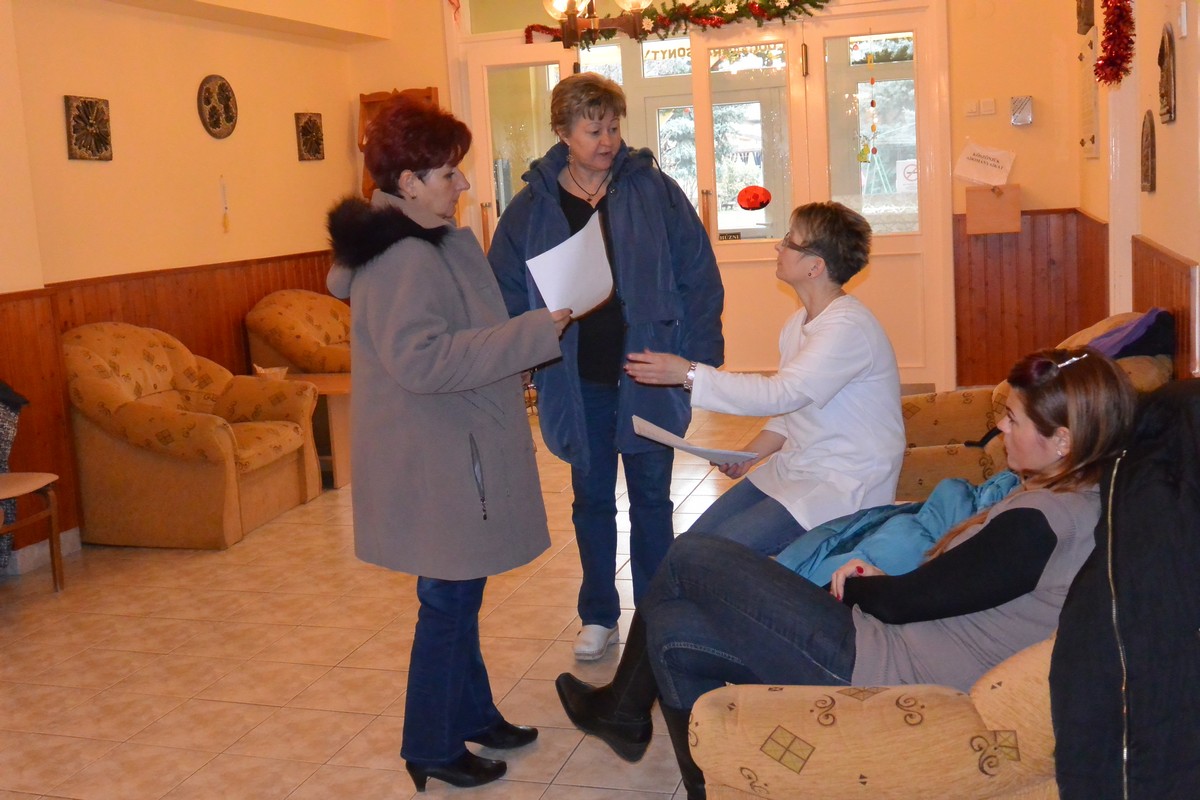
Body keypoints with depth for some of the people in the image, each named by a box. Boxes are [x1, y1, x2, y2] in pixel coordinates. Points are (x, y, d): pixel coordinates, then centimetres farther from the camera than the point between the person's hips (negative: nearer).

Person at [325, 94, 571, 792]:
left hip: (453, 452, 10)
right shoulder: (402, 259, -22)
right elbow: (421, 358, -31)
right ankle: (431, 747, 18)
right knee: (449, 599, 2)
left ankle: (472, 714, 35)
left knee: (460, 592, 20)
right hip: (434, 462, -10)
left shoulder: (426, 243, 12)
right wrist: (531, 333, -28)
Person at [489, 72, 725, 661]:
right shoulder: (531, 209, -1)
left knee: (651, 501, 11)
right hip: (577, 385, 1)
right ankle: (599, 616, 30)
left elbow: (699, 277, -4)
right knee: (591, 501, 14)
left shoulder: (654, 190, -4)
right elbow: (506, 296, 2)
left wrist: (699, 358, -8)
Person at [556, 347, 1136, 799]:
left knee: (689, 559, 1)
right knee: (671, 630, 10)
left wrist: (855, 586, 5)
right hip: (881, 645, 10)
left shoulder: (1036, 525, -23)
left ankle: (623, 709, 25)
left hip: (873, 667, -10)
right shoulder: (1076, 500, 7)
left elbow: (906, 600, -16)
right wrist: (878, 582, -1)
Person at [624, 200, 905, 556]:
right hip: (793, 467, 9)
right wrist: (751, 455, 1)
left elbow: (781, 393, -30)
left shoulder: (848, 327, -21)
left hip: (845, 485, -9)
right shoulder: (797, 324, 10)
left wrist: (688, 373, -28)